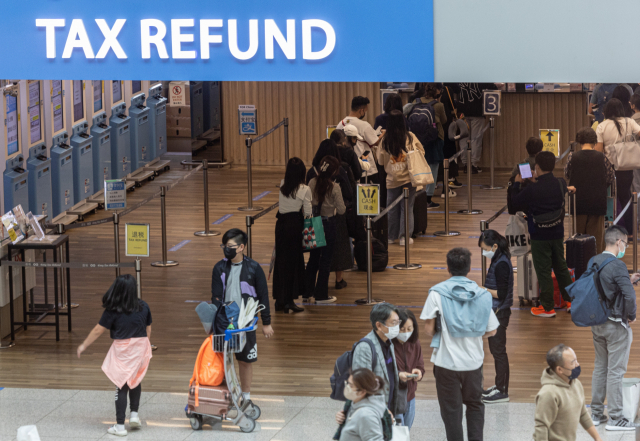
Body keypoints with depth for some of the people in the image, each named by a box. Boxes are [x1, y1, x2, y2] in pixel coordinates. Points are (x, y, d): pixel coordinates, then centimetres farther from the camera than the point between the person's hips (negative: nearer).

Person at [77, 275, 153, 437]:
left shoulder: (113, 311, -13)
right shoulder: (143, 307, -2)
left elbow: (98, 330, -7)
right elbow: (148, 331, 7)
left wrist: (84, 346, 5)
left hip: (121, 350, -3)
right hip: (140, 349, 3)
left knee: (121, 387, 4)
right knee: (136, 382, 25)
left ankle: (120, 426, 8)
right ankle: (134, 414, 17)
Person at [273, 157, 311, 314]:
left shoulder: (282, 185, -1)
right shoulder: (305, 190, -12)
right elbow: (307, 213, -9)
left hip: (281, 223, 4)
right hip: (295, 224, -4)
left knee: (281, 260, 12)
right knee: (294, 261, 4)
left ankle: (280, 299, 16)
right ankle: (289, 300, 3)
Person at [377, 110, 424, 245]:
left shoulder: (385, 140, -5)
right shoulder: (410, 137, -7)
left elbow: (380, 161, 4)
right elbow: (421, 152, 1)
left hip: (392, 179, 1)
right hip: (408, 177, -1)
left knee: (392, 209, 11)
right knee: (407, 208, 6)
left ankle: (391, 236, 18)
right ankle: (405, 236, 4)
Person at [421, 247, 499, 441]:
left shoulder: (437, 293, -11)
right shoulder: (481, 295, -4)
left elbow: (429, 329, -11)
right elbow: (491, 330, 1)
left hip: (447, 361, -2)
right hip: (473, 360, 2)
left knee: (451, 410, 9)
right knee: (474, 404, 21)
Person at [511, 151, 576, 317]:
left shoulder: (532, 189, -22)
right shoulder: (560, 184, -5)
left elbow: (516, 200, -7)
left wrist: (517, 183, 10)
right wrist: (537, 181, 28)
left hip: (540, 236, -5)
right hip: (558, 233, 5)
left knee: (543, 271, 4)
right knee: (561, 267, 19)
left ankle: (547, 308, 10)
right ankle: (571, 301, 25)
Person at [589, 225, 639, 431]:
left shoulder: (593, 262, 4)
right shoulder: (617, 265, -21)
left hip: (597, 322, 8)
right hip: (616, 325, -8)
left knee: (600, 367, 17)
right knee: (615, 371, -1)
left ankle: (596, 413, 23)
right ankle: (615, 418, 4)